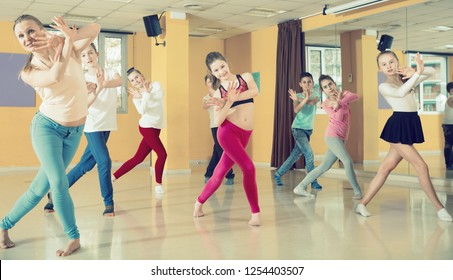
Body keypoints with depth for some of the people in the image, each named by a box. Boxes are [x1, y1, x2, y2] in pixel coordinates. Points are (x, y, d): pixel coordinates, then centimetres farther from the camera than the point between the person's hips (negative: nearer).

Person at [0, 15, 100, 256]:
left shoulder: (68, 48, -4)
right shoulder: (28, 72, -9)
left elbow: (95, 29, -20)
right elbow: (55, 76, -30)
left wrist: (69, 36, -34)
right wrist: (68, 41, -24)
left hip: (74, 131, 2)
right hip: (46, 126, -2)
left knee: (40, 187, 6)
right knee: (59, 182, -16)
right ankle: (74, 237, 3)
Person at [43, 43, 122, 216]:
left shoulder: (110, 73, 2)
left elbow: (119, 82, -22)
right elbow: (85, 104, -18)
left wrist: (103, 84, -41)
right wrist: (98, 88, -33)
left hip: (107, 126, 3)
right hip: (93, 127, -3)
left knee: (85, 165, 8)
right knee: (104, 161, -17)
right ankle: (108, 202, -3)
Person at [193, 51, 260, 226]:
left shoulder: (246, 77, 8)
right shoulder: (218, 92, 2)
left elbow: (255, 91, -15)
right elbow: (217, 121, -7)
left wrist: (229, 100, -18)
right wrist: (229, 102, -18)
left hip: (245, 134, 3)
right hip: (228, 132, -3)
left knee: (220, 173, 10)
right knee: (249, 168, -17)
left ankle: (199, 202, 30)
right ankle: (255, 212, -4)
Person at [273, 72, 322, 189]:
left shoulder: (315, 96, 3)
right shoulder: (297, 96, -5)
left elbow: (312, 102, -21)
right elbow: (296, 110, -25)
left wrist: (299, 99, -29)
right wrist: (306, 98, -37)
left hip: (308, 130, 5)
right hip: (298, 128, -5)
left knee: (295, 155, 10)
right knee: (309, 154, -16)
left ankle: (278, 174, 24)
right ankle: (314, 182, -9)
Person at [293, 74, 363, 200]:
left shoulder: (344, 93, 10)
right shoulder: (326, 103, 0)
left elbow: (355, 96, -15)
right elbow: (338, 117, -16)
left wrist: (339, 102, -23)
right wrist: (339, 100, -13)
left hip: (341, 138, 5)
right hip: (332, 135, -5)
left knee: (324, 166, 8)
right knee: (348, 162, -19)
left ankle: (300, 187, 16)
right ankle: (357, 191, -10)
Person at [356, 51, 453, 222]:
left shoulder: (406, 79, 15)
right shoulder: (384, 86, -3)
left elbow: (431, 72, 11)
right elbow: (400, 93, -22)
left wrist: (414, 73, -7)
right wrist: (417, 72, -27)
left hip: (410, 126, 7)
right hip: (398, 126, -6)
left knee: (386, 167, 8)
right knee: (421, 166, -7)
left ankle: (363, 204, 15)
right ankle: (439, 208, 3)